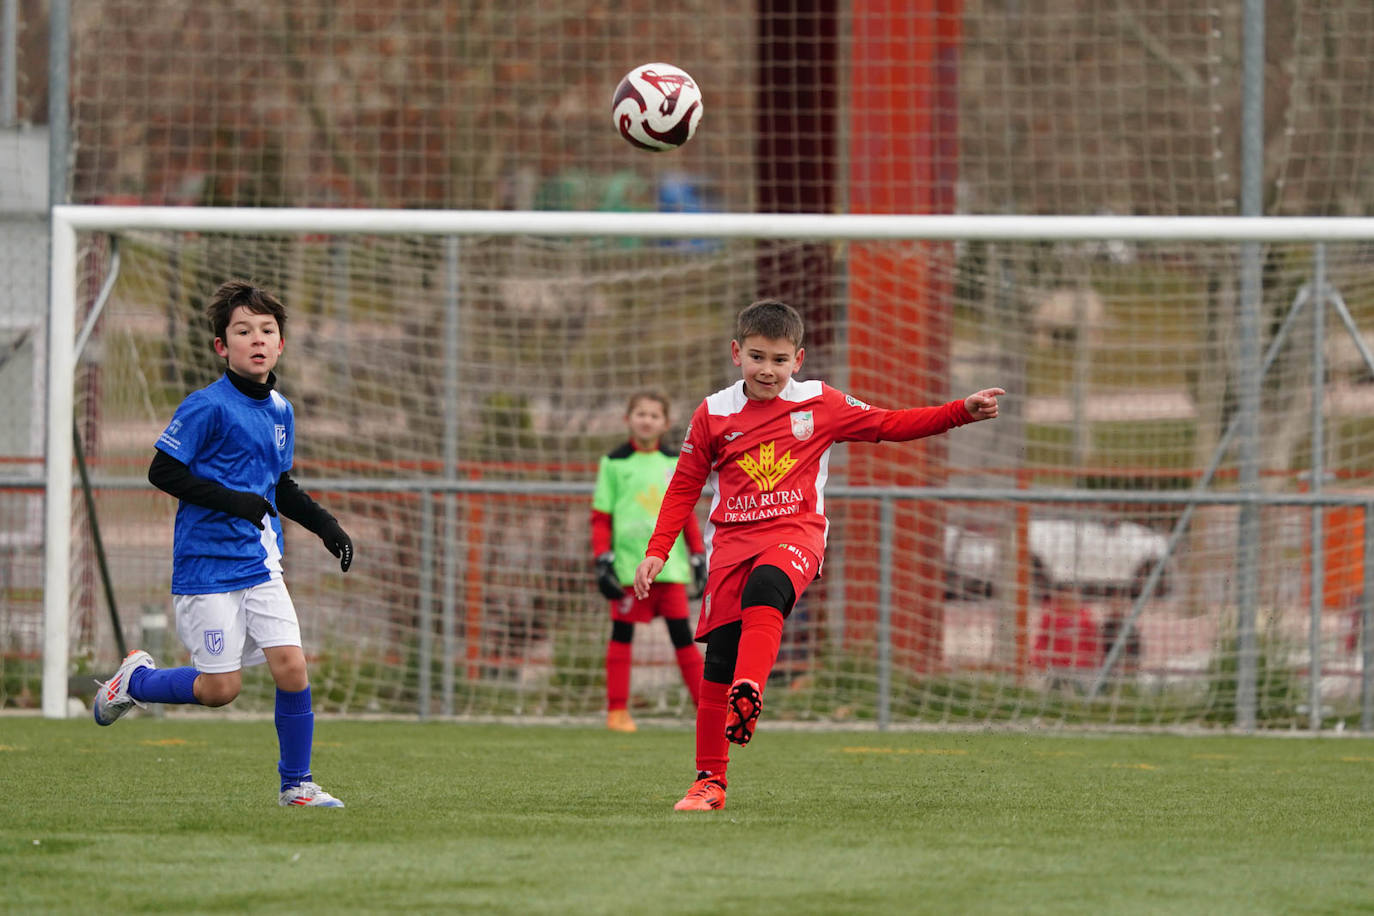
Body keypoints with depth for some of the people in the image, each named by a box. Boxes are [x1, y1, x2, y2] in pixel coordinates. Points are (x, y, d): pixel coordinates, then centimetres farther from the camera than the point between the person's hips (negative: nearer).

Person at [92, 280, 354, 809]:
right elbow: (162, 471, -13)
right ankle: (135, 680, 23)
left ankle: (296, 783, 6)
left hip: (260, 565, 6)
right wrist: (231, 501, -21)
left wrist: (325, 526, 12)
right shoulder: (208, 407, -12)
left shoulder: (281, 412, 10)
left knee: (291, 666, -7)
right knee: (220, 688, -4)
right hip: (207, 566, -6)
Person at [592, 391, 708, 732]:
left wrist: (699, 557, 11)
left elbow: (687, 515, 17)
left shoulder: (674, 463, 12)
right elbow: (600, 516, 3)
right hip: (629, 564, -2)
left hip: (670, 565, 2)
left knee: (682, 635, 0)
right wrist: (603, 561, -6)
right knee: (622, 636, 1)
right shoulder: (614, 463, 4)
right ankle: (617, 711, 5)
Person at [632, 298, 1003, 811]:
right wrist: (657, 553, 4)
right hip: (731, 540, 2)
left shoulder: (820, 404, 6)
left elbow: (888, 425, 13)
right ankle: (709, 781, 3)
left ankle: (748, 694, -55)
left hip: (795, 534, -2)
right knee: (718, 660, -6)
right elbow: (684, 489, 12)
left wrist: (962, 412, 5)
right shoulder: (713, 415, 8)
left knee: (765, 587, -38)